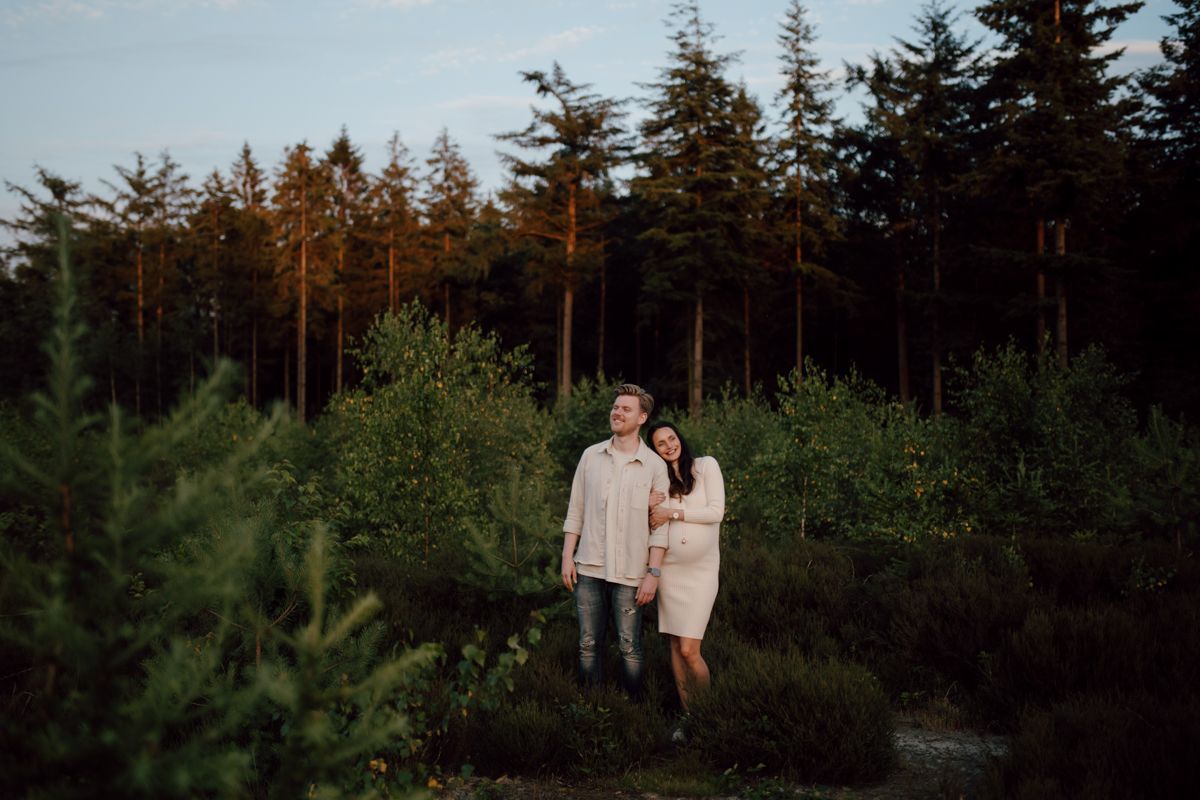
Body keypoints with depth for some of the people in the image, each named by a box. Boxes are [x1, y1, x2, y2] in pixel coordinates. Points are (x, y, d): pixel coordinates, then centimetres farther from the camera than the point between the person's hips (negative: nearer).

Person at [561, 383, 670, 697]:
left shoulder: (655, 466, -2)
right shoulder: (591, 456, 6)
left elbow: (660, 525, -3)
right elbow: (575, 510, 9)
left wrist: (653, 573, -9)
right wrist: (567, 557, 3)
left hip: (630, 573, -3)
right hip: (588, 568, 3)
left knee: (629, 647, 2)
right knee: (589, 644, 9)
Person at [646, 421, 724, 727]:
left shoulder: (706, 465, 1)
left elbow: (716, 512, -8)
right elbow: (650, 526, 12)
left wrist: (673, 512, -11)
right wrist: (649, 509, -9)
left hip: (701, 569, -4)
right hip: (669, 569, 4)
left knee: (689, 650, -10)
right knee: (675, 646, 6)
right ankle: (688, 716, 17)